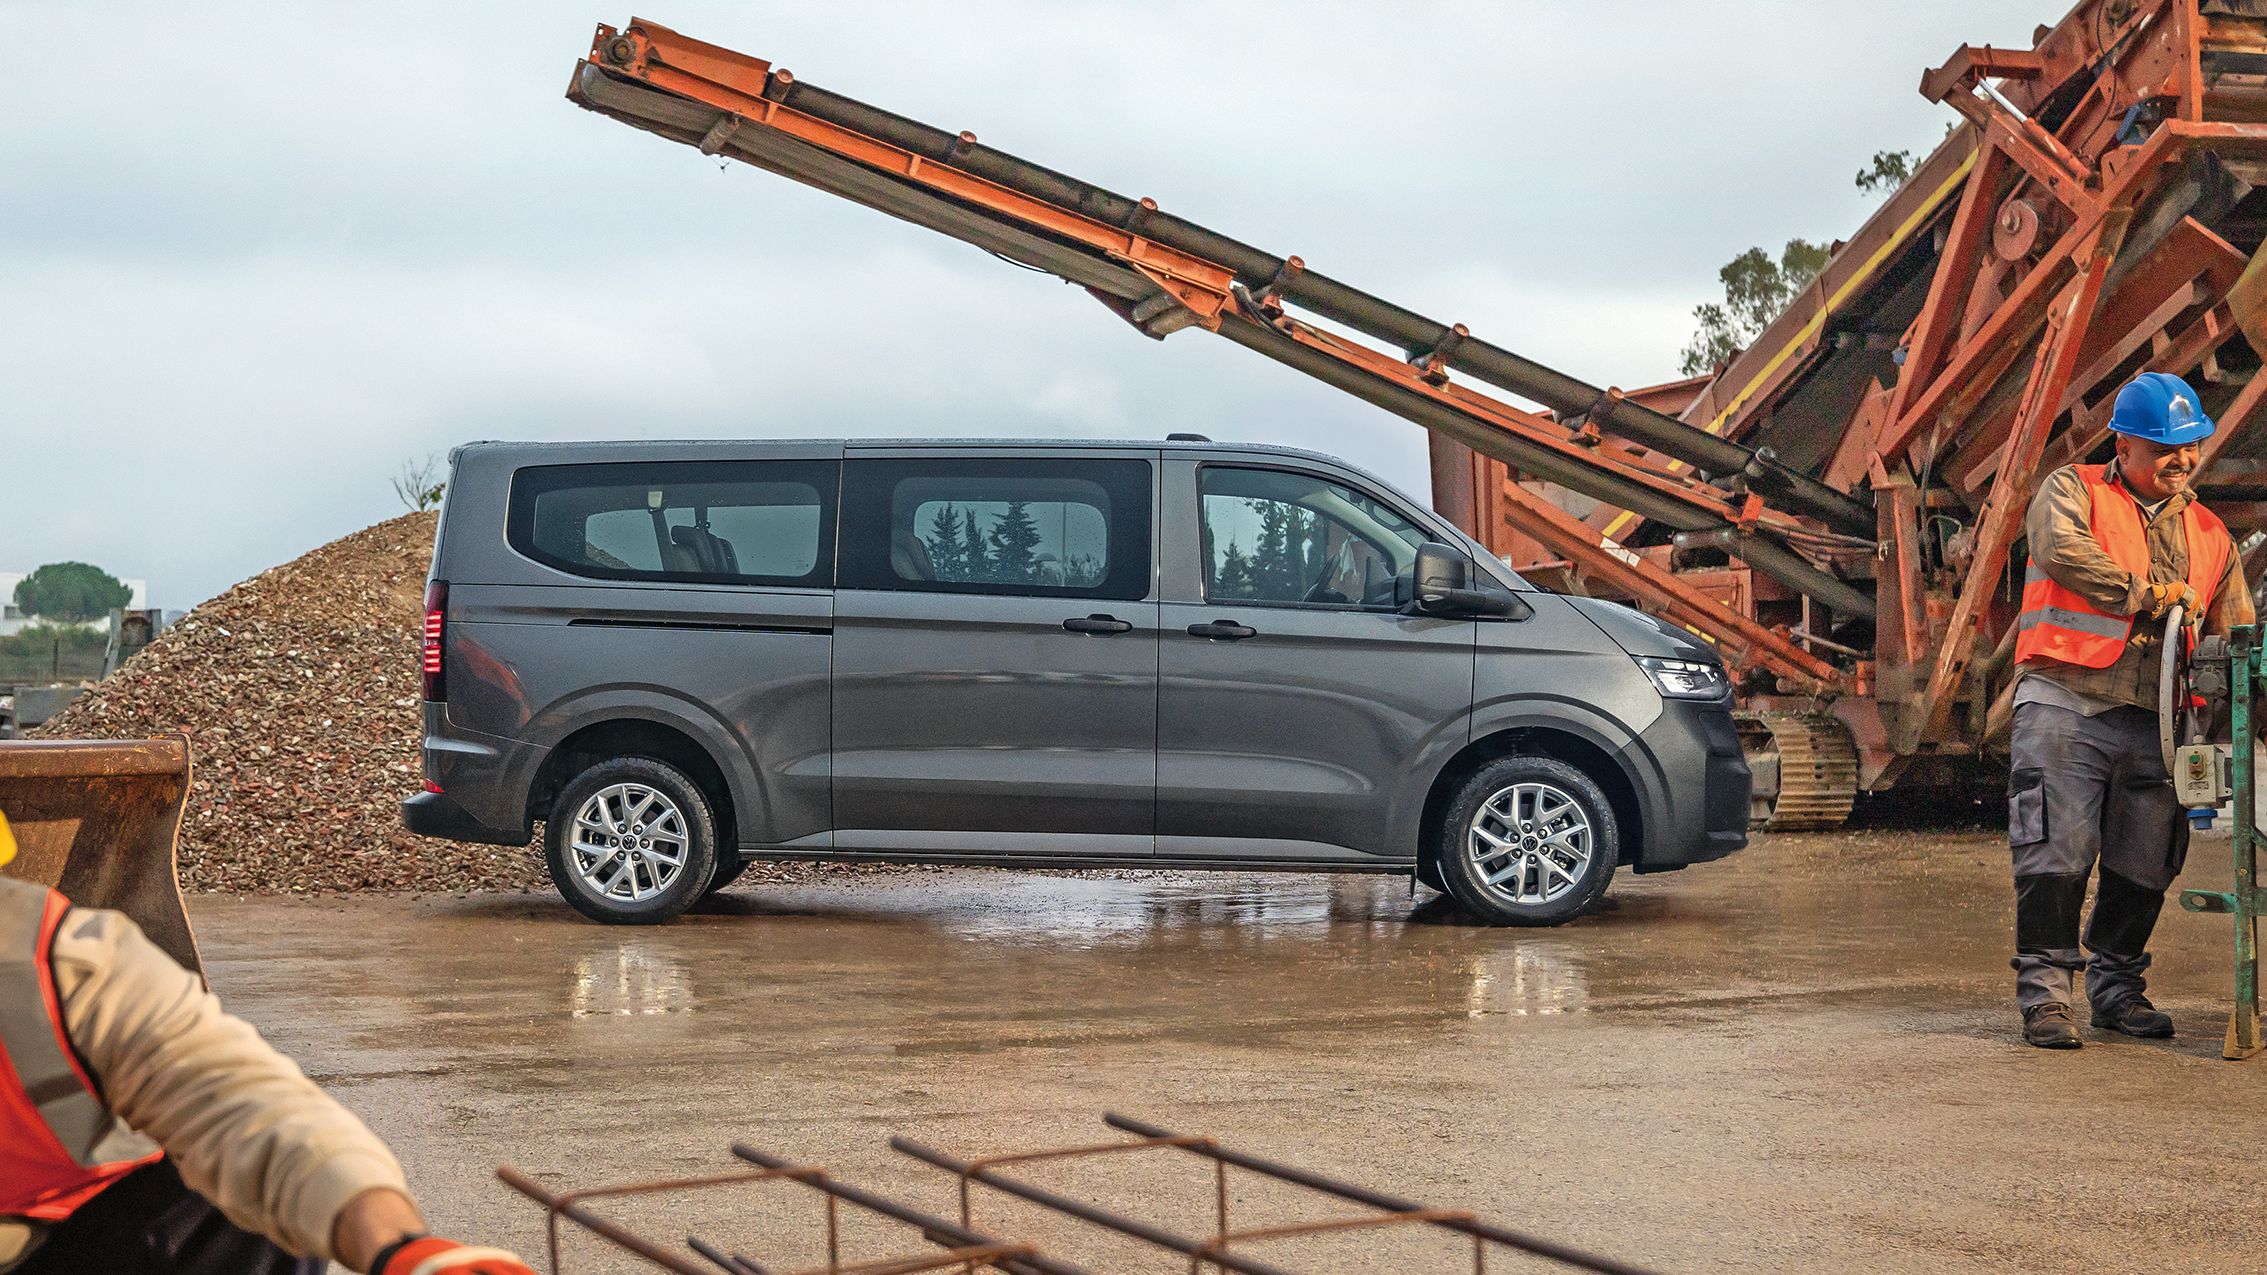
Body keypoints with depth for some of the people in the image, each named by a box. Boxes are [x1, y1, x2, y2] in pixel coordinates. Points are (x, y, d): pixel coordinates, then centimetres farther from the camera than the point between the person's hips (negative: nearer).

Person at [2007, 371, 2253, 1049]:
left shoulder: (2209, 535, 18)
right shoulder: (2072, 491, 5)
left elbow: (2236, 637, 17)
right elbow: (2063, 548, -18)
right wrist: (2150, 595, -13)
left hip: (2153, 724, 5)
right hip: (2064, 705, -5)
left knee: (2144, 866, 8)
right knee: (2057, 854, -8)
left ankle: (2116, 987, 23)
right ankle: (2045, 992, -2)